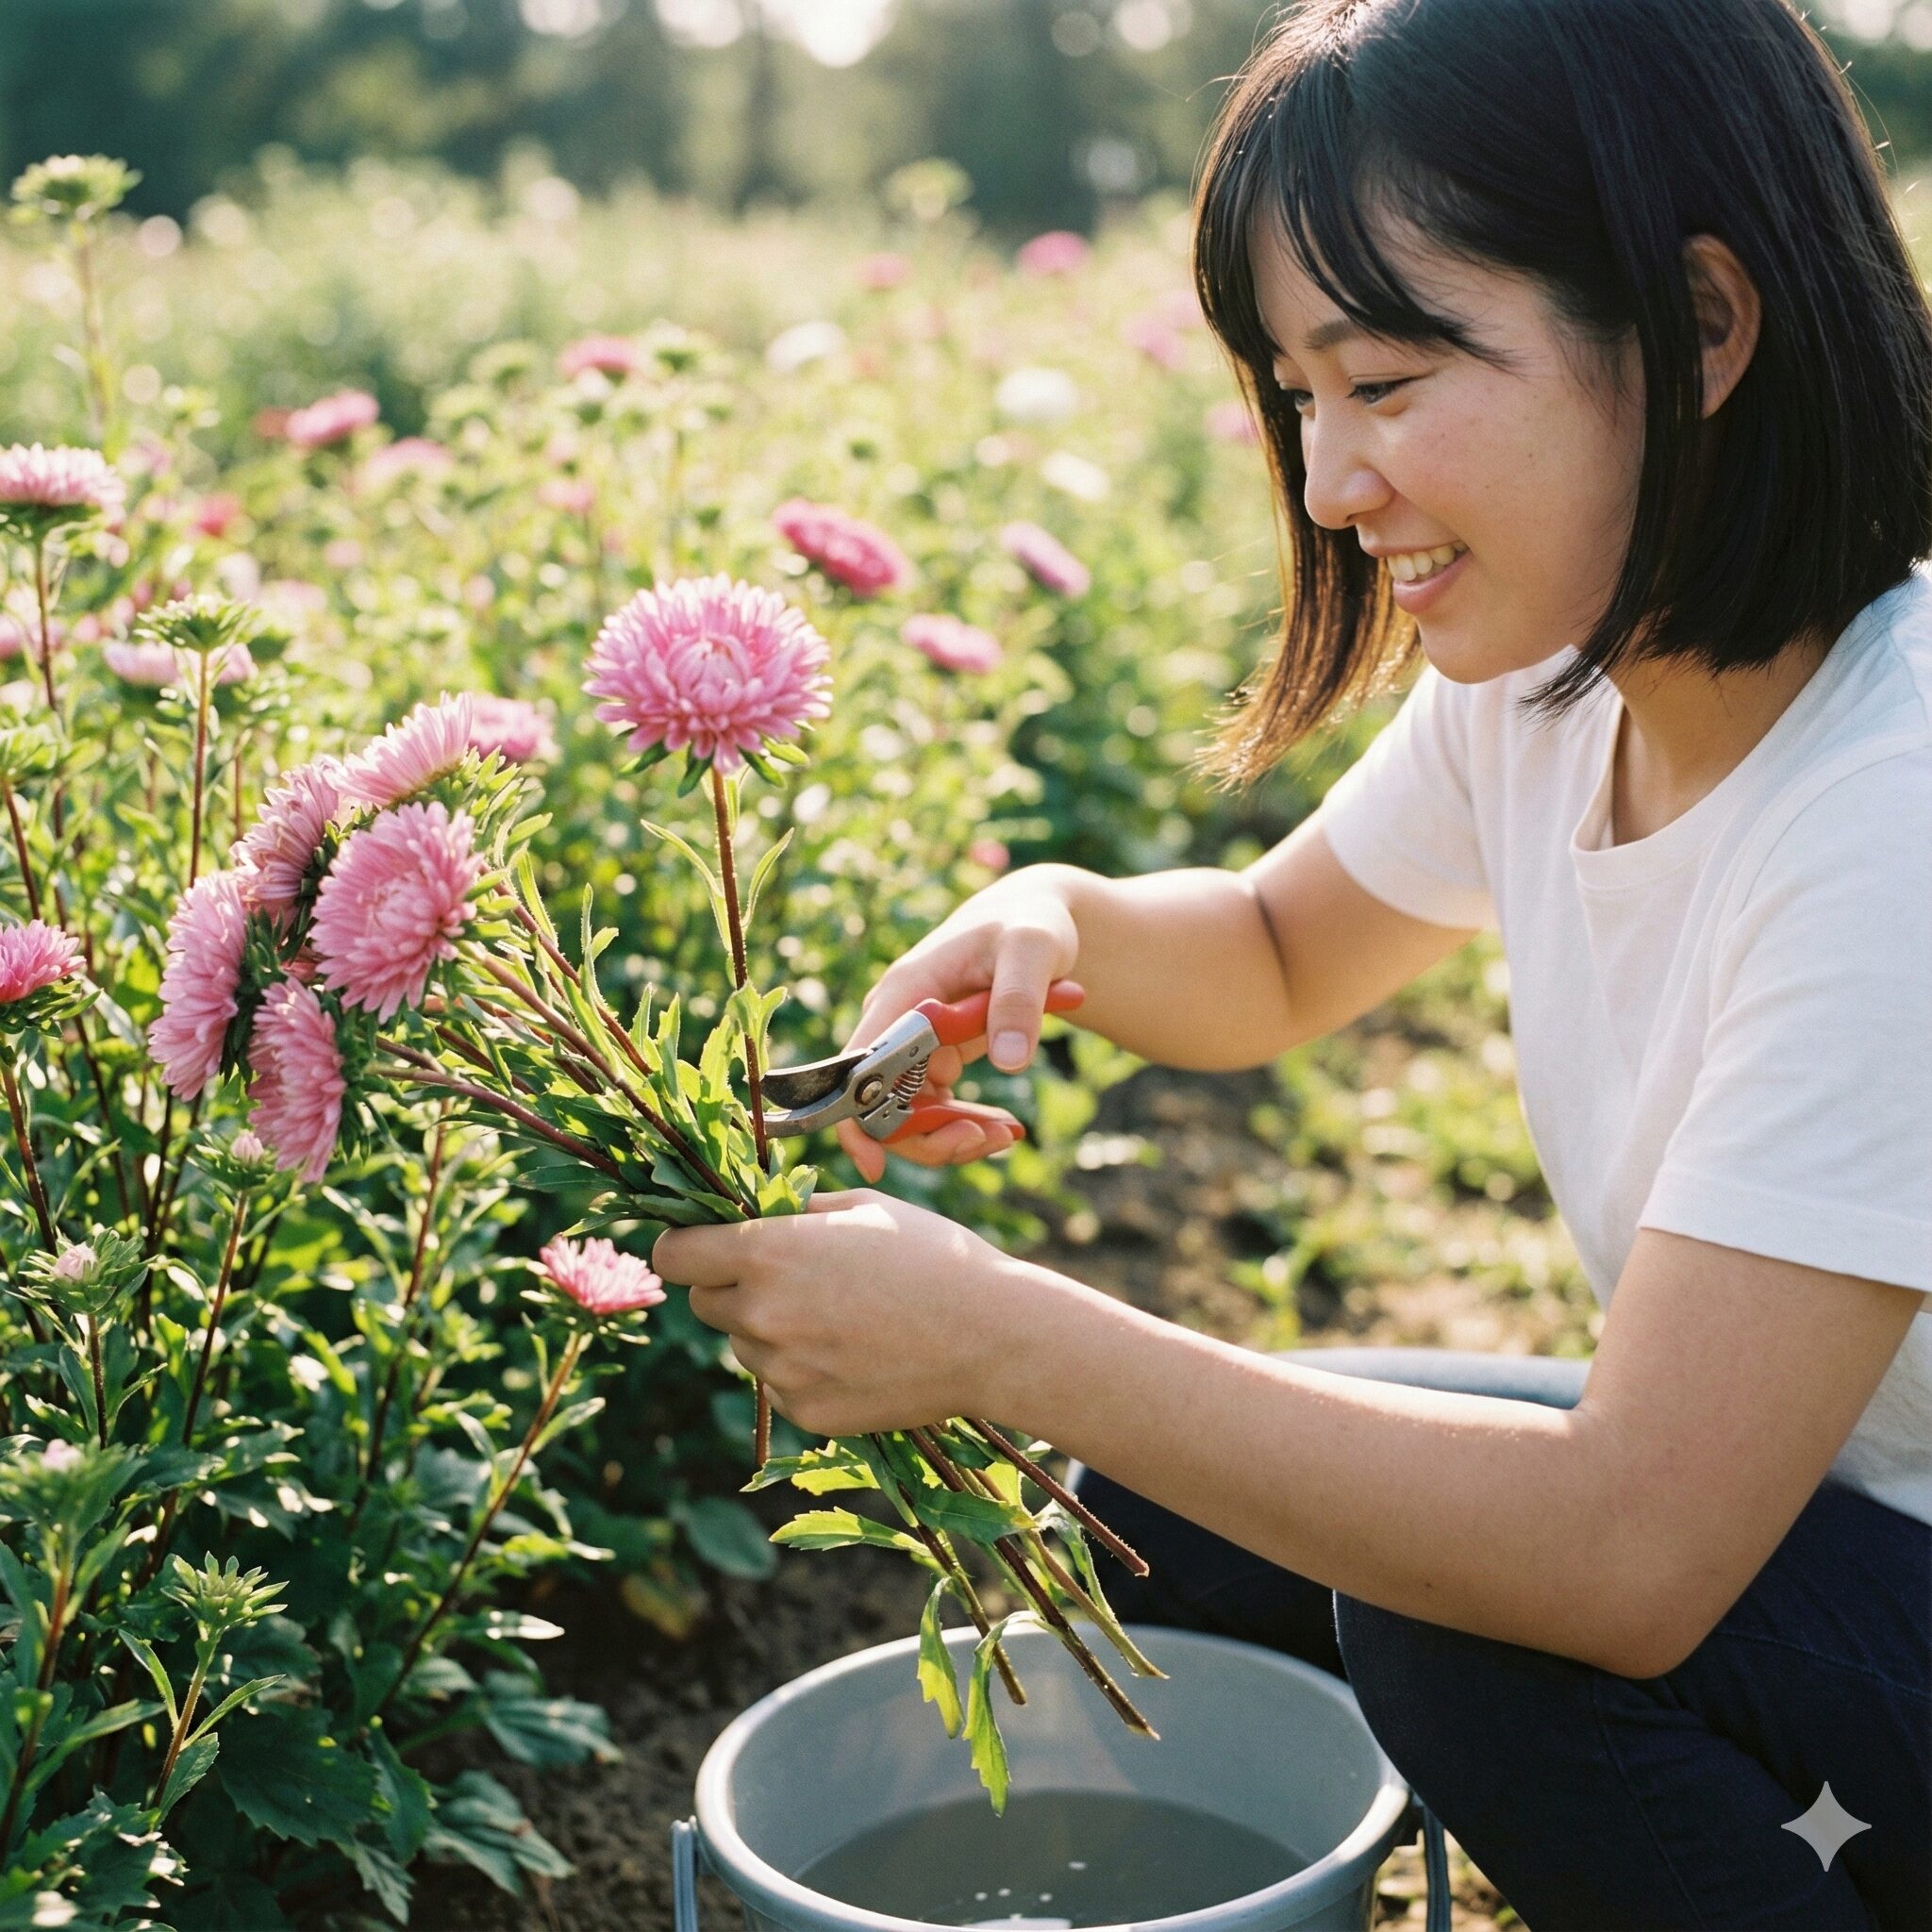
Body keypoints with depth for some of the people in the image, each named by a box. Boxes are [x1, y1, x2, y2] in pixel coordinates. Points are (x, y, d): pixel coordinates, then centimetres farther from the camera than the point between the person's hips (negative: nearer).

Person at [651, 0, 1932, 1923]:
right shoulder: (1549, 679, -5)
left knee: (1458, 1575, -29)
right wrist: (1055, 921, -10)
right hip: (1772, 1510, 8)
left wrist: (996, 1334, -30)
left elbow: (1627, 1555, -35)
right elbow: (1281, 956, 13)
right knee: (1150, 1493, 1)